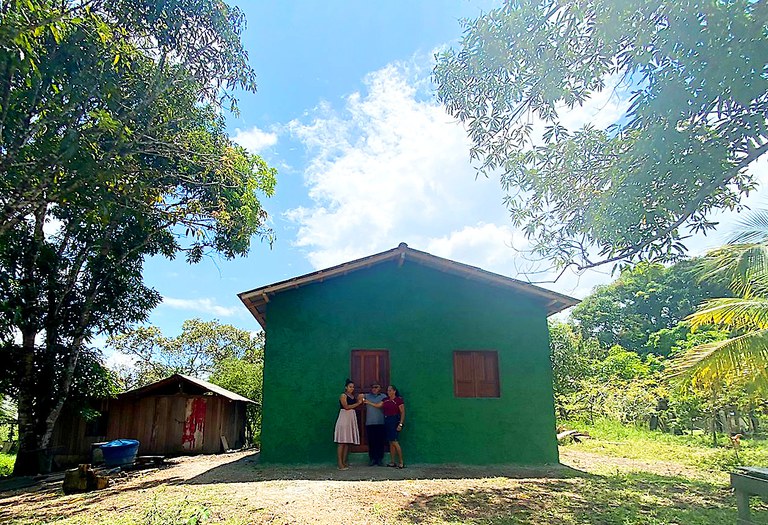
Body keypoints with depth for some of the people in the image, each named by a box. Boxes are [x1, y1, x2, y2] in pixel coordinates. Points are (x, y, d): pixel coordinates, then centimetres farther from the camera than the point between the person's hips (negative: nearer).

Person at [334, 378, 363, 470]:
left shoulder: (353, 396, 17)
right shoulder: (343, 395, -4)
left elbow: (355, 406, 12)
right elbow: (346, 407, -16)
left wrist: (359, 399, 2)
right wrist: (358, 403, -10)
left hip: (351, 419, 8)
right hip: (344, 418, -7)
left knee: (348, 441, 6)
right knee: (342, 442, -8)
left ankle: (344, 462, 10)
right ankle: (340, 464, -9)